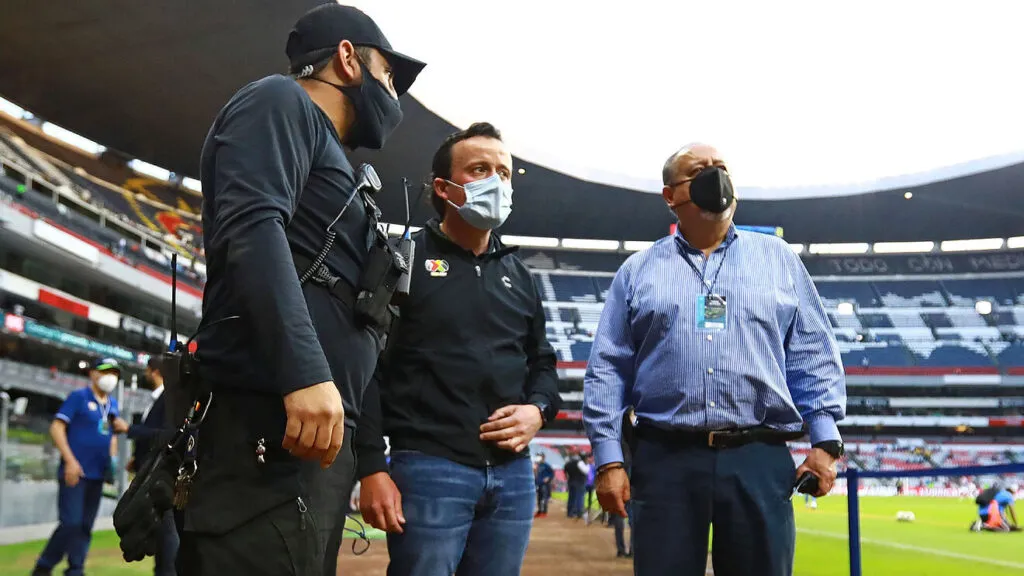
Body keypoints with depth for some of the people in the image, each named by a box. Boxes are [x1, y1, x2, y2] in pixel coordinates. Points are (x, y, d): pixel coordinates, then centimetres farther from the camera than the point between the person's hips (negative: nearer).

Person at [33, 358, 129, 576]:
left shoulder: (113, 404, 14)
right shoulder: (78, 397, -4)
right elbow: (56, 428, -9)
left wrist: (112, 459, 8)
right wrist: (70, 460, -17)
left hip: (97, 475, 6)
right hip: (75, 473, -6)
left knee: (86, 526, 8)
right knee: (71, 523, -12)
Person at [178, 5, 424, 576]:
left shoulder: (325, 154, 31)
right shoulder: (281, 102, 4)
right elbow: (251, 226, -15)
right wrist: (306, 372, -26)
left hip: (317, 421, 10)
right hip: (272, 417, -10)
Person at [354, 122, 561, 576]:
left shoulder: (518, 275, 17)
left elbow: (542, 363, 23)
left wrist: (538, 410, 0)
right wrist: (371, 469, -12)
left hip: (512, 474, 5)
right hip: (429, 467, -5)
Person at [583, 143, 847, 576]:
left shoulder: (778, 258, 14)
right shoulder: (638, 270, 12)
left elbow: (815, 356, 11)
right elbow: (607, 369, 8)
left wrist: (825, 441, 0)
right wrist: (609, 459, -1)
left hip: (759, 459, 1)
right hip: (665, 459, 0)